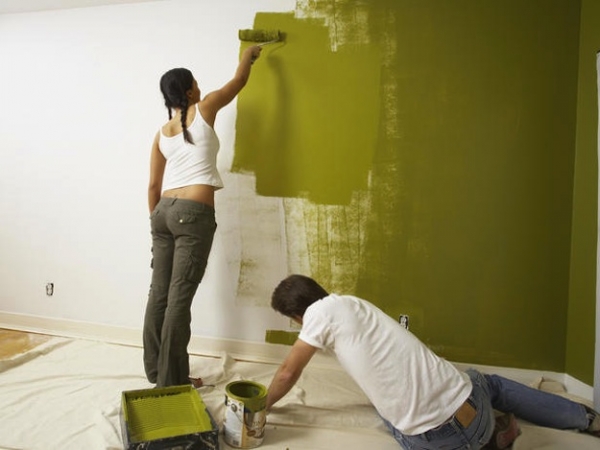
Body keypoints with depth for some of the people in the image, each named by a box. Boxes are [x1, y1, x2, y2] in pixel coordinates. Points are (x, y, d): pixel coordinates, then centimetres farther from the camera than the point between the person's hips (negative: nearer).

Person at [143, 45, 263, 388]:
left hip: (164, 211, 7)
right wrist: (249, 55, 36)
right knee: (180, 296, -4)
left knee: (159, 293, 10)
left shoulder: (162, 134, 15)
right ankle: (172, 379, 6)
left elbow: (154, 185, 16)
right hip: (194, 213, -7)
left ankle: (155, 370, 22)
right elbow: (239, 81, 18)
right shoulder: (204, 109, 2)